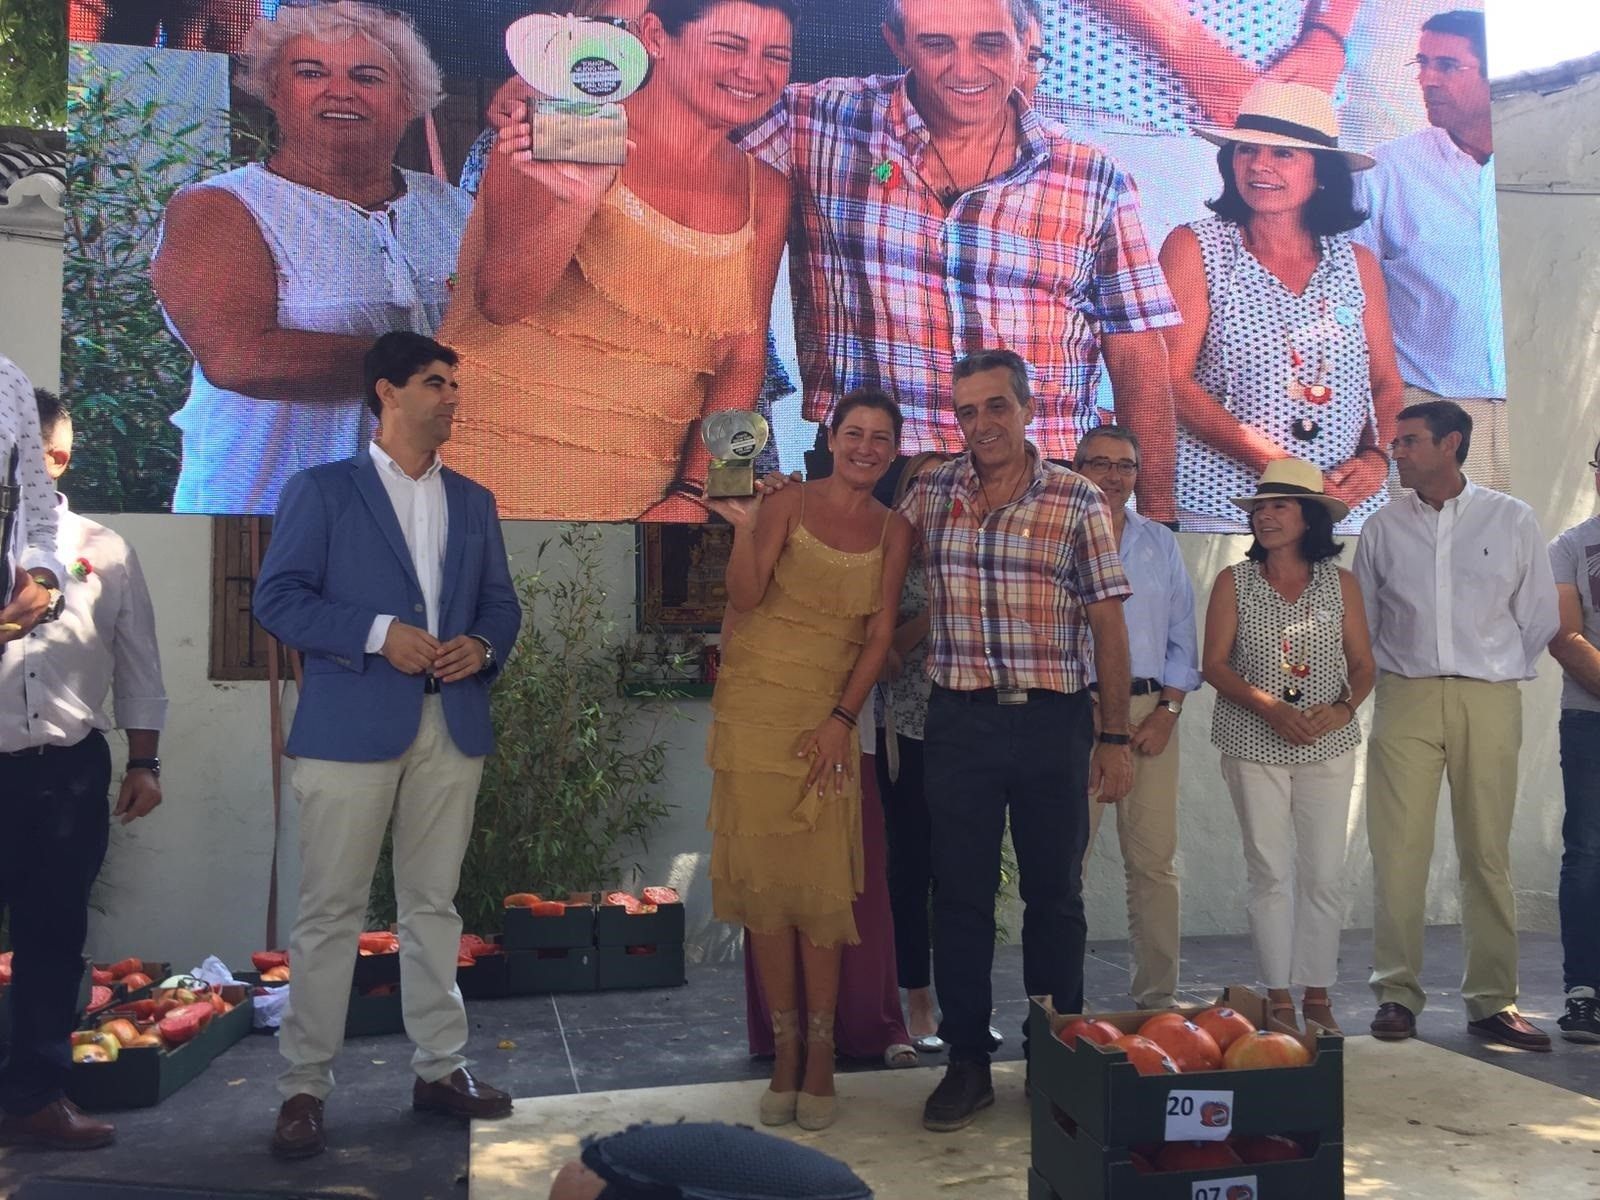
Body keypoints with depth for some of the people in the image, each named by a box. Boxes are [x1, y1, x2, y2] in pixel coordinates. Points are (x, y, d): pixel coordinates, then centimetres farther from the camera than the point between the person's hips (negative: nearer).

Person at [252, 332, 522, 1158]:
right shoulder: (321, 491, 3)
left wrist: (484, 645, -5)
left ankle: (440, 1068, 21)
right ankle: (304, 1086, 10)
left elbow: (501, 601, 17)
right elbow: (277, 597, -5)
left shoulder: (473, 501, 16)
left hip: (452, 729, 4)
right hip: (352, 727, -4)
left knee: (434, 904, 11)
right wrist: (378, 634, -16)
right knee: (330, 910, 0)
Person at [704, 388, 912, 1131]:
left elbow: (880, 634, 3)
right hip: (755, 706, -1)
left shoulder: (892, 531, 8)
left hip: (828, 716, 1)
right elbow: (745, 596, -10)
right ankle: (785, 1052, 12)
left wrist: (843, 718, -6)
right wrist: (743, 527, -25)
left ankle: (820, 1056, 8)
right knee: (764, 880, 2)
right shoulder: (786, 504, 0)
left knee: (820, 885, -3)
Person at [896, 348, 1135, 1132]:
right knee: (960, 895, 6)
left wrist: (1115, 738, -2)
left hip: (1054, 720, -1)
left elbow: (1108, 624, 0)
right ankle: (967, 1062, 19)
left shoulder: (1078, 502, -1)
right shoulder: (929, 495, 5)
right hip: (959, 719, 1)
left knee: (1055, 892, 10)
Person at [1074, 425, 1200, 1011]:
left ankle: (1158, 996, 11)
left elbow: (1181, 637, 13)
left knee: (1155, 861, 3)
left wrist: (1166, 712, 0)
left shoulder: (1161, 543, 15)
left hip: (1151, 711, 3)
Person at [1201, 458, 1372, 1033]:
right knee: (1270, 871, 0)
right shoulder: (1234, 582, 3)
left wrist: (1343, 707, -12)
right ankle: (1278, 999, 9)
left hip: (1328, 746, 1)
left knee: (1324, 872, 1)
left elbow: (1363, 664, 7)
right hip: (1254, 745, -1)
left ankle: (1317, 997, 12)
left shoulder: (1340, 583, 6)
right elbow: (1215, 665, -2)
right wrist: (1269, 707, -16)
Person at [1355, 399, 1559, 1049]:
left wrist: (1500, 675, 9)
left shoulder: (1511, 520, 6)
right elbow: (1361, 622, 15)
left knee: (1488, 854, 2)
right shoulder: (1383, 527, 8)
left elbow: (1539, 617, 10)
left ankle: (1492, 1000, 11)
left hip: (1489, 702, 0)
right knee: (1398, 853, -4)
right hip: (1405, 700, 1)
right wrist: (1387, 675, 7)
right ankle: (1397, 994, 4)